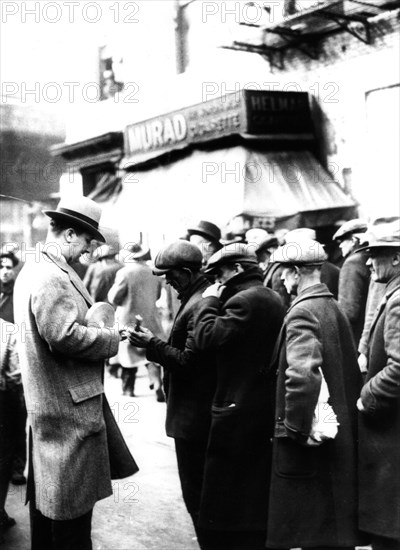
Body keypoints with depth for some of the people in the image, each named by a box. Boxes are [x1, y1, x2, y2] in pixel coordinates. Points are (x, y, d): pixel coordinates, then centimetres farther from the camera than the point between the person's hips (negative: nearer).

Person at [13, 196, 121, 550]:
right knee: (73, 503, 1)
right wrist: (113, 338, -15)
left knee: (46, 492, 20)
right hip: (69, 406, -10)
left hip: (45, 404, 11)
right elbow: (65, 335, -28)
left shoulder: (33, 270, 12)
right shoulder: (54, 278, -20)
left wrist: (96, 323, 12)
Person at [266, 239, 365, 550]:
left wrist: (296, 428, -21)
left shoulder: (302, 312, -18)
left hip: (311, 442, -9)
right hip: (342, 436, 9)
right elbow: (353, 370, 15)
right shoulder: (333, 307, 8)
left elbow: (302, 375, -32)